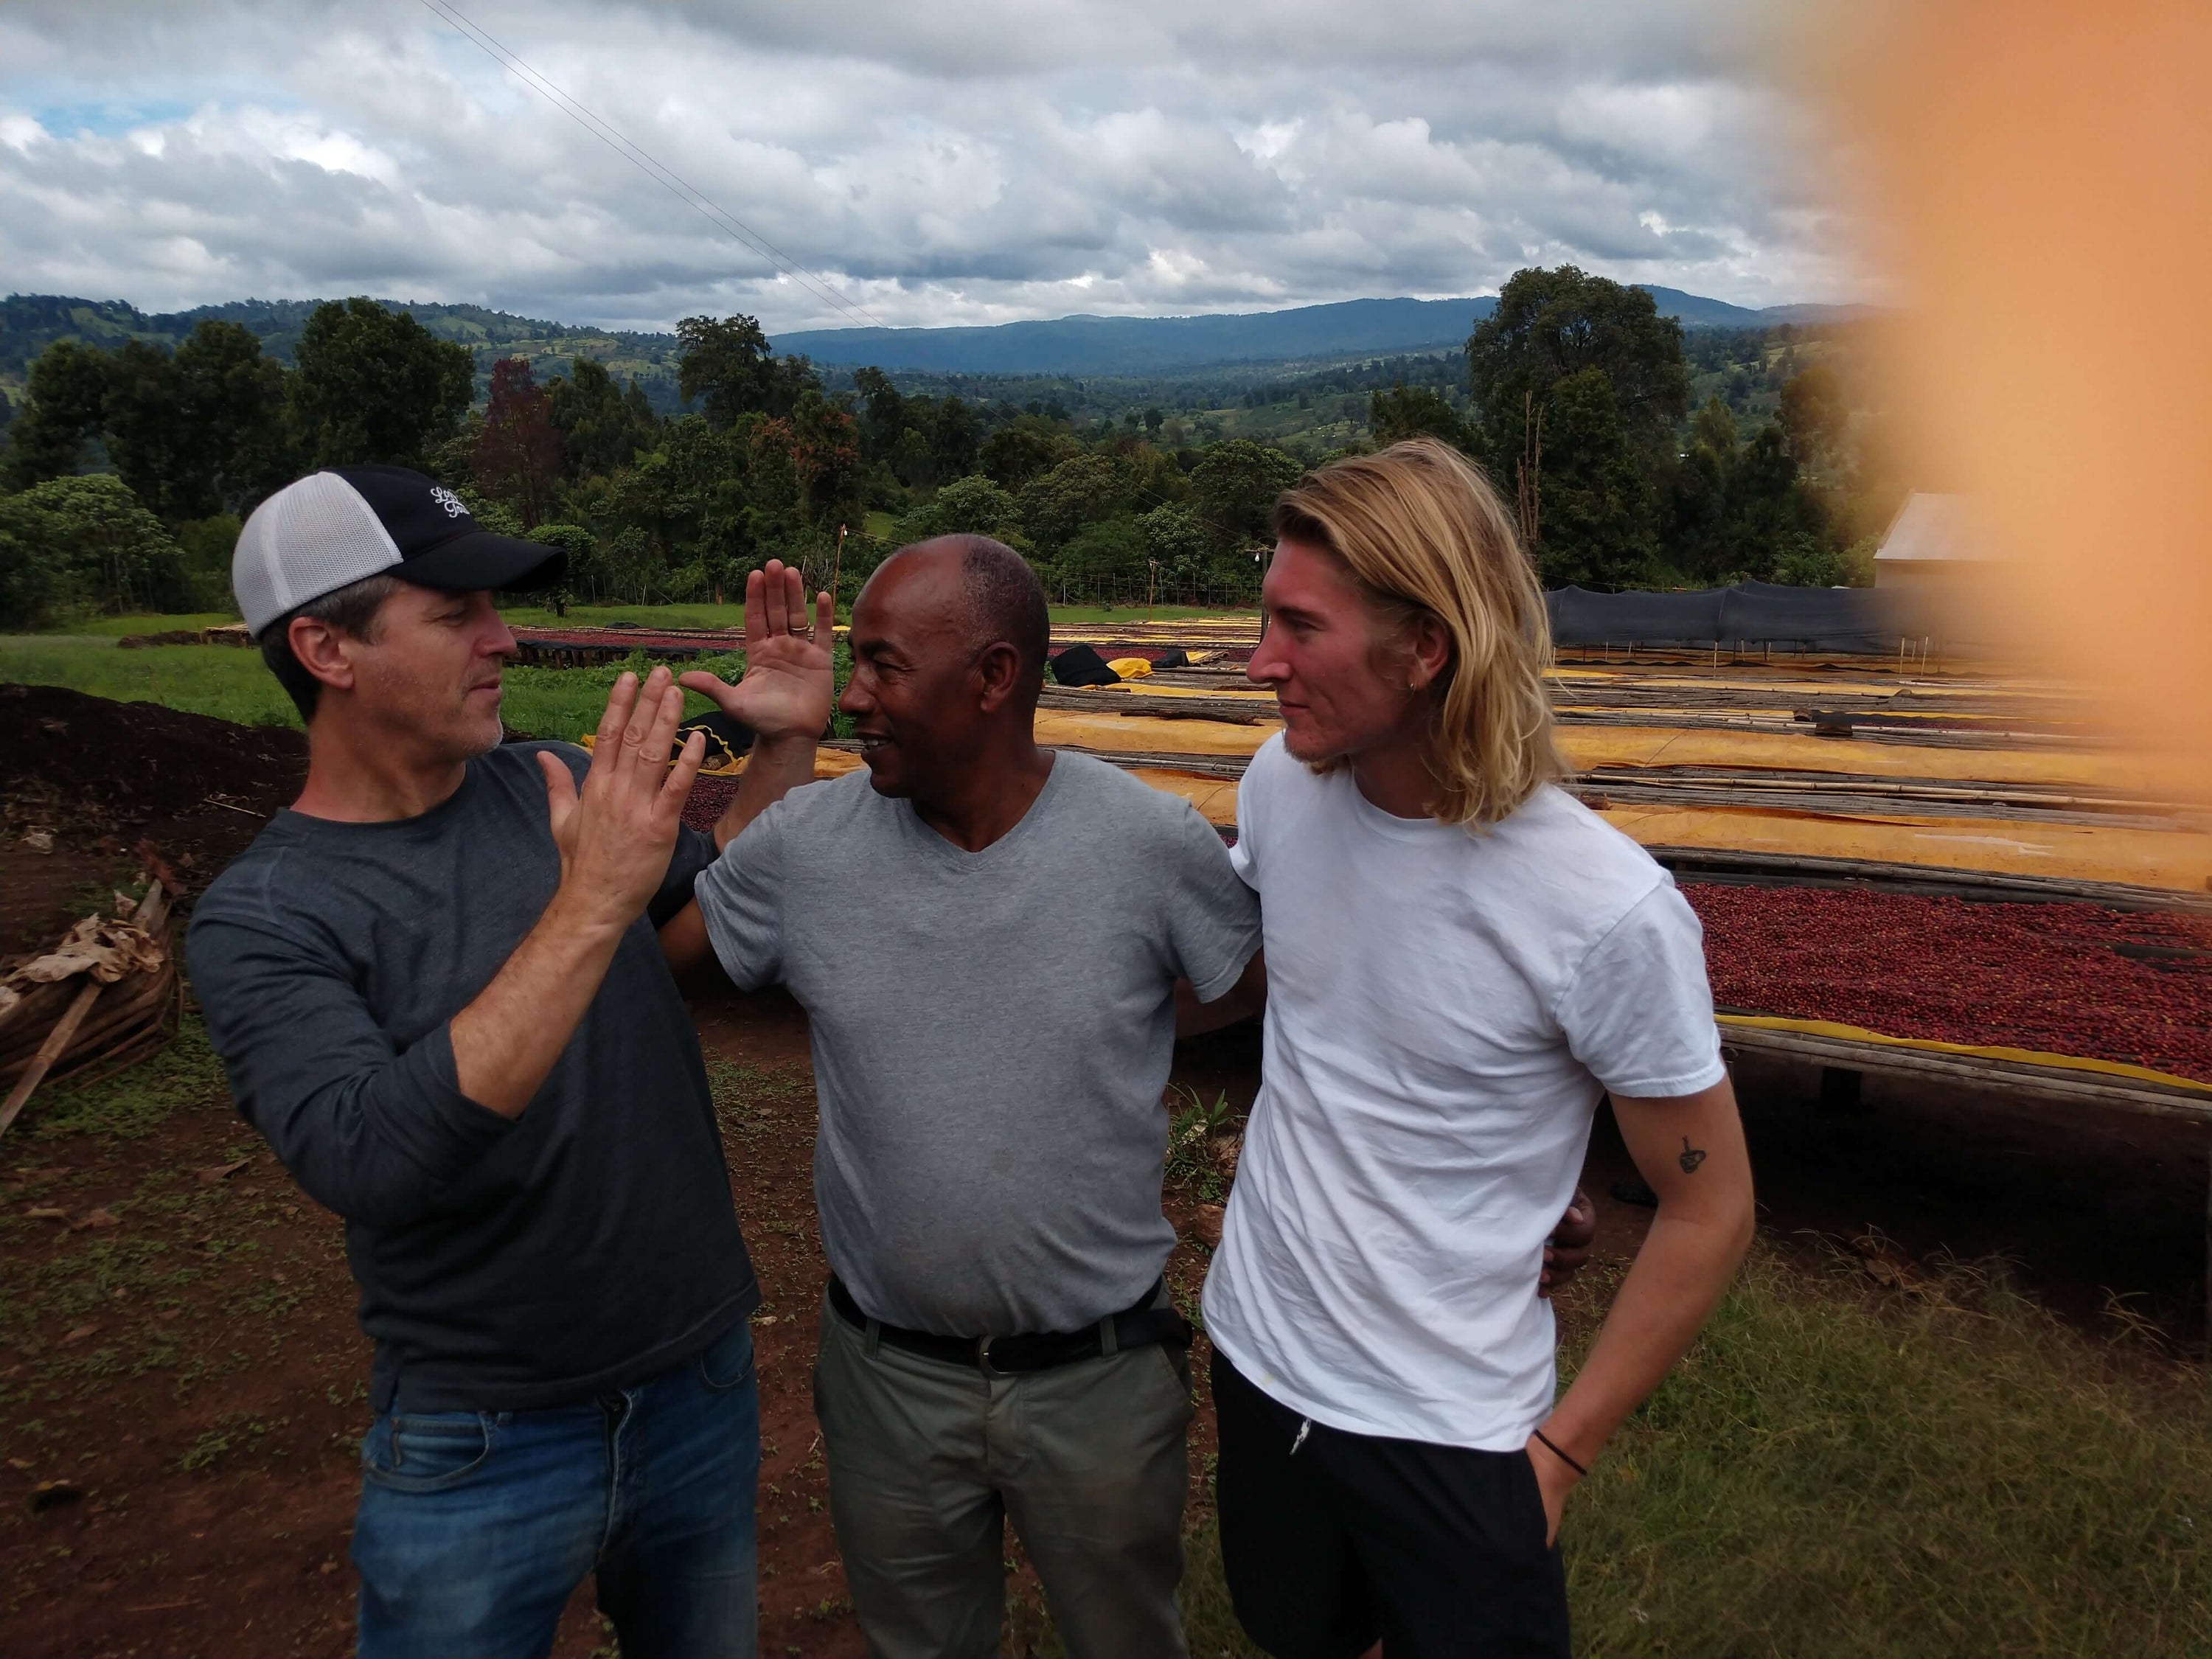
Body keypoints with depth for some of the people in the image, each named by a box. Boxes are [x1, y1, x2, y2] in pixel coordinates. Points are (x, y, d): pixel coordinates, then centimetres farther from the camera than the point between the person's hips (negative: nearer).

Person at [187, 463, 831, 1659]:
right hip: (485, 1445, -4)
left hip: (703, 1379, 5)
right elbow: (371, 1165, -33)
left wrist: (785, 745, -3)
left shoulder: (554, 789, -3)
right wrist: (589, 906, -37)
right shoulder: (257, 921, -17)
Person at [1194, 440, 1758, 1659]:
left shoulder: (1606, 910, -25)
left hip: (1446, 1422, -5)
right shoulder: (1282, 783, -10)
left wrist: (1563, 1448, -9)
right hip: (1254, 1350, 5)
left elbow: (1709, 1213, -12)